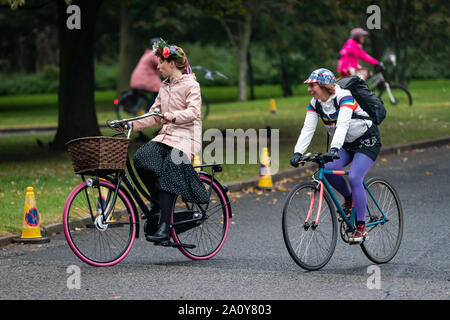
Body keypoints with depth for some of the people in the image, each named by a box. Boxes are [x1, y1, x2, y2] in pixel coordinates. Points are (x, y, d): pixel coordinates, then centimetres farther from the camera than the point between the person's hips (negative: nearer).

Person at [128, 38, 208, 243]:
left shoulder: (190, 85, -3)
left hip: (185, 137, -7)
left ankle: (164, 228, -25)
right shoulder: (164, 87, 20)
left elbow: (193, 112, -17)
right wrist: (132, 124, 6)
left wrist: (173, 116, -35)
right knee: (140, 158, -21)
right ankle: (158, 201, -3)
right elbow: (154, 116, 20)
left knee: (168, 175, -23)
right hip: (166, 135, 7)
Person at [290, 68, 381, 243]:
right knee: (329, 169, -19)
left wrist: (334, 149, -55)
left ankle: (361, 227, -15)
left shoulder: (344, 97, -27)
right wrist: (298, 152, -28)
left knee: (354, 178, -23)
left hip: (367, 140, -7)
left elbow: (342, 125, -41)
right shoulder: (315, 104, -6)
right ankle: (349, 199, 8)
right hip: (347, 144, 7)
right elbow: (307, 129, -14)